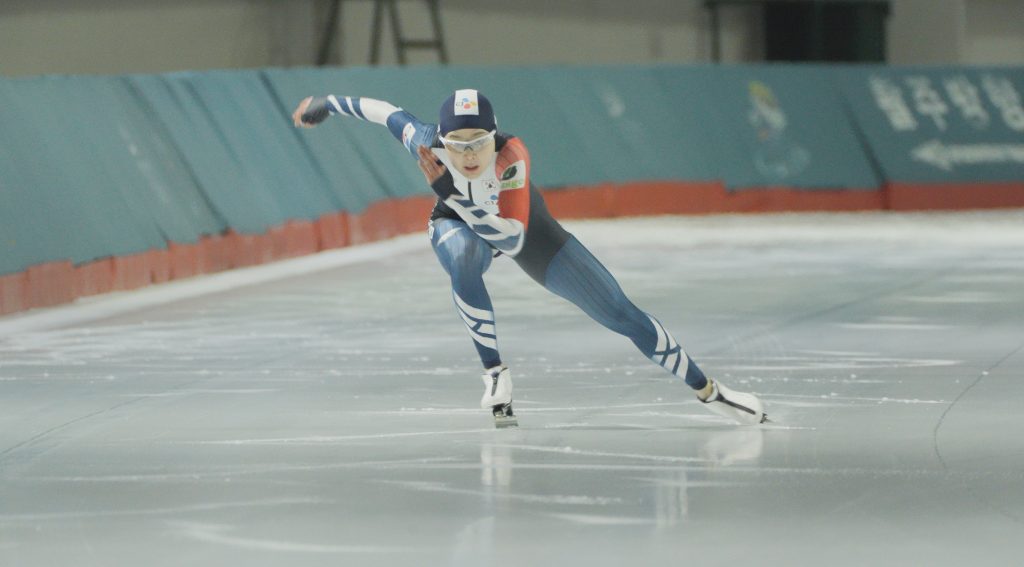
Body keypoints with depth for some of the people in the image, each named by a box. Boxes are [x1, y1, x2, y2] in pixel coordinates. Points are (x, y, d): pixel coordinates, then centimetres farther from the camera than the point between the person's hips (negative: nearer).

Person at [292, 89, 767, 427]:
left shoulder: (512, 156, -40)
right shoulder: (427, 144, -34)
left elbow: (512, 239, -47)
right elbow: (390, 114, -13)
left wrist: (451, 190, -57)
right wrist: (326, 103, 2)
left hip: (524, 229, -1)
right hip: (459, 224, 1)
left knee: (617, 312, -5)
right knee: (461, 255, -39)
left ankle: (708, 391, 8)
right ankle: (495, 375, -22)